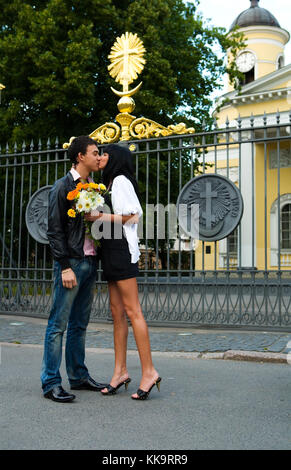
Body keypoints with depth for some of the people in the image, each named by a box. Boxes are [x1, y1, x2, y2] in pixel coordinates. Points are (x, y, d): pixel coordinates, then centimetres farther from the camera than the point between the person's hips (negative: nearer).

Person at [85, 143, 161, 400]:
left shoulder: (120, 180, -3)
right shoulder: (109, 184, 25)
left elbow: (135, 214, -12)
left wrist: (102, 218, -14)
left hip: (122, 248, -10)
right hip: (111, 249, 10)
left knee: (132, 311, -11)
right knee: (117, 311, 6)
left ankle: (149, 370, -8)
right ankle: (120, 371, 9)